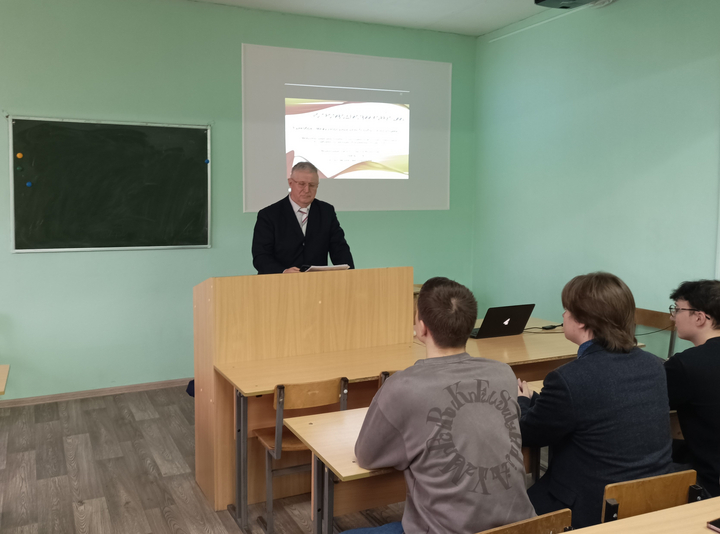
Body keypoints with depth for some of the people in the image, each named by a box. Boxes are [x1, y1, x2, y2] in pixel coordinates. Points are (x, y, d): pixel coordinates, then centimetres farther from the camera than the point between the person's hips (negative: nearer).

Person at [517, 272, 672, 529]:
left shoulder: (568, 379, -24)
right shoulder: (654, 366, -2)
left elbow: (527, 435, -6)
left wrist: (523, 401, 15)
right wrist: (536, 400, 20)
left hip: (595, 512, -7)